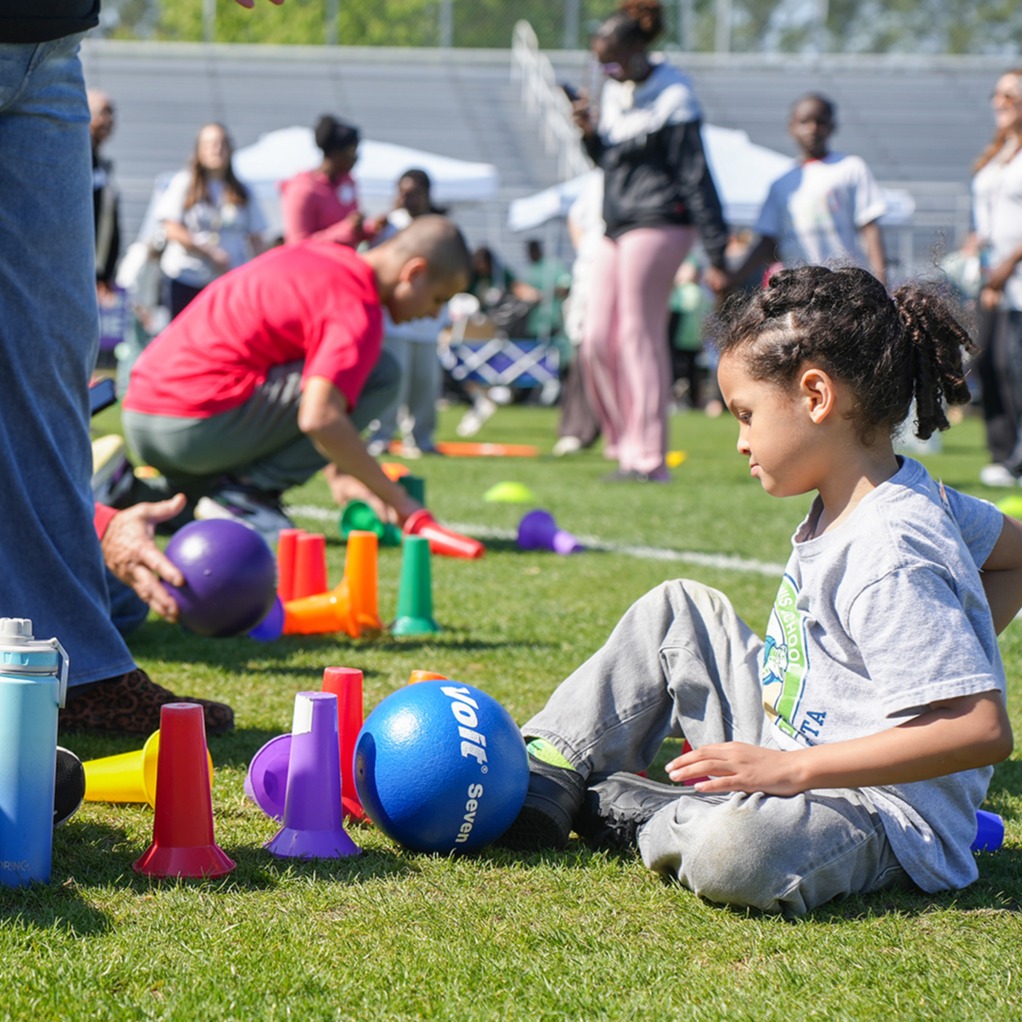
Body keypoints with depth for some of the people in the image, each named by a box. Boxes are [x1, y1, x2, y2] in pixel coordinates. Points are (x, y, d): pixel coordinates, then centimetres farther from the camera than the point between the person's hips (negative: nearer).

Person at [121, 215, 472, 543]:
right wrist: (394, 496, -13)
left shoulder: (315, 254, 18)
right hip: (195, 423, -9)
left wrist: (335, 473, 28)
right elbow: (319, 418, -24)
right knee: (381, 374, -9)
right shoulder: (359, 308, -11)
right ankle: (249, 488, -9)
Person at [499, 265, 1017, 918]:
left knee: (733, 855, -40)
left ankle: (618, 807, -9)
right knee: (677, 611, 15)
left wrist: (790, 770, -31)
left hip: (885, 814, -10)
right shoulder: (911, 495, 3)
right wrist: (946, 649, 12)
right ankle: (548, 776, 11)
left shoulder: (886, 560, -27)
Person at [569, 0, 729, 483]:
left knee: (639, 337, -7)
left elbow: (696, 176, -12)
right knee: (597, 342, 4)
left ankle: (648, 458, -3)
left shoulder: (673, 98, -10)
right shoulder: (614, 92, 13)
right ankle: (624, 447, 12)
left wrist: (716, 253, -15)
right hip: (617, 226, 8)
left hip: (657, 225, -8)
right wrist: (589, 132, 0)